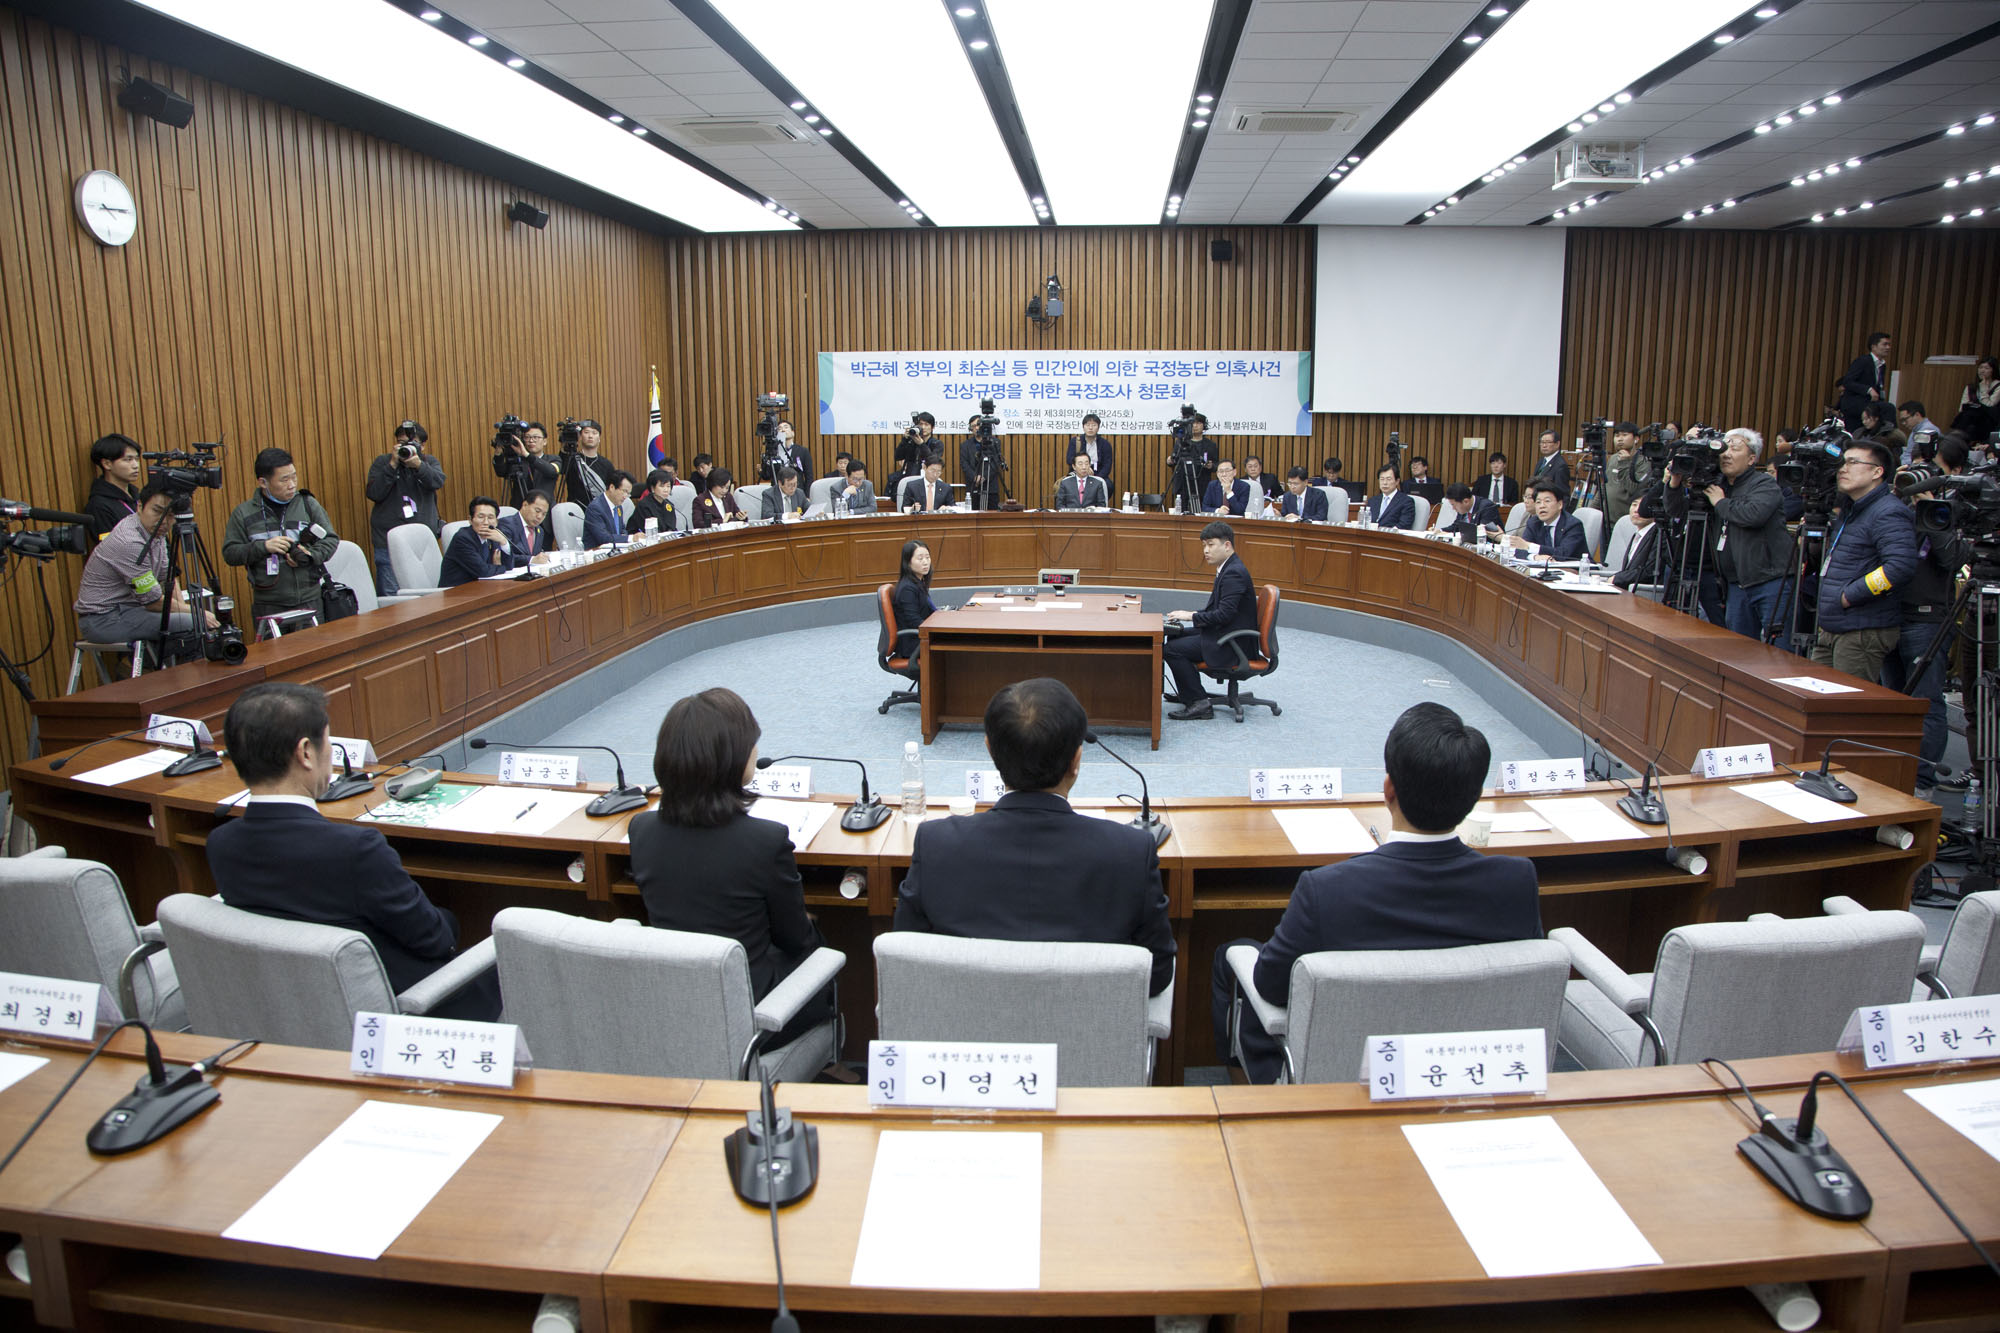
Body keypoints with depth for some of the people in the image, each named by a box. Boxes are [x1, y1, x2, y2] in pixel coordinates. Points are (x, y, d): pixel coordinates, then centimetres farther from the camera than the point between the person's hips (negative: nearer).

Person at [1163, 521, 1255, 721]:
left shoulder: (1234, 573, -20)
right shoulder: (1229, 569, 13)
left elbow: (1225, 614, -26)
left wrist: (1192, 616, -16)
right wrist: (1191, 614, 4)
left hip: (1231, 643, -11)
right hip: (1224, 633, 11)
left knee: (1173, 649, -15)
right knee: (1177, 636, 18)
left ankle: (1199, 704, -9)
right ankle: (1187, 693, 28)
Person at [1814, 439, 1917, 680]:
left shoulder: (1889, 513, -14)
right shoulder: (1847, 510, 18)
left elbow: (1901, 567, -27)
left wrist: (1849, 596, -21)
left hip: (1865, 632, -10)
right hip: (1831, 630, 10)